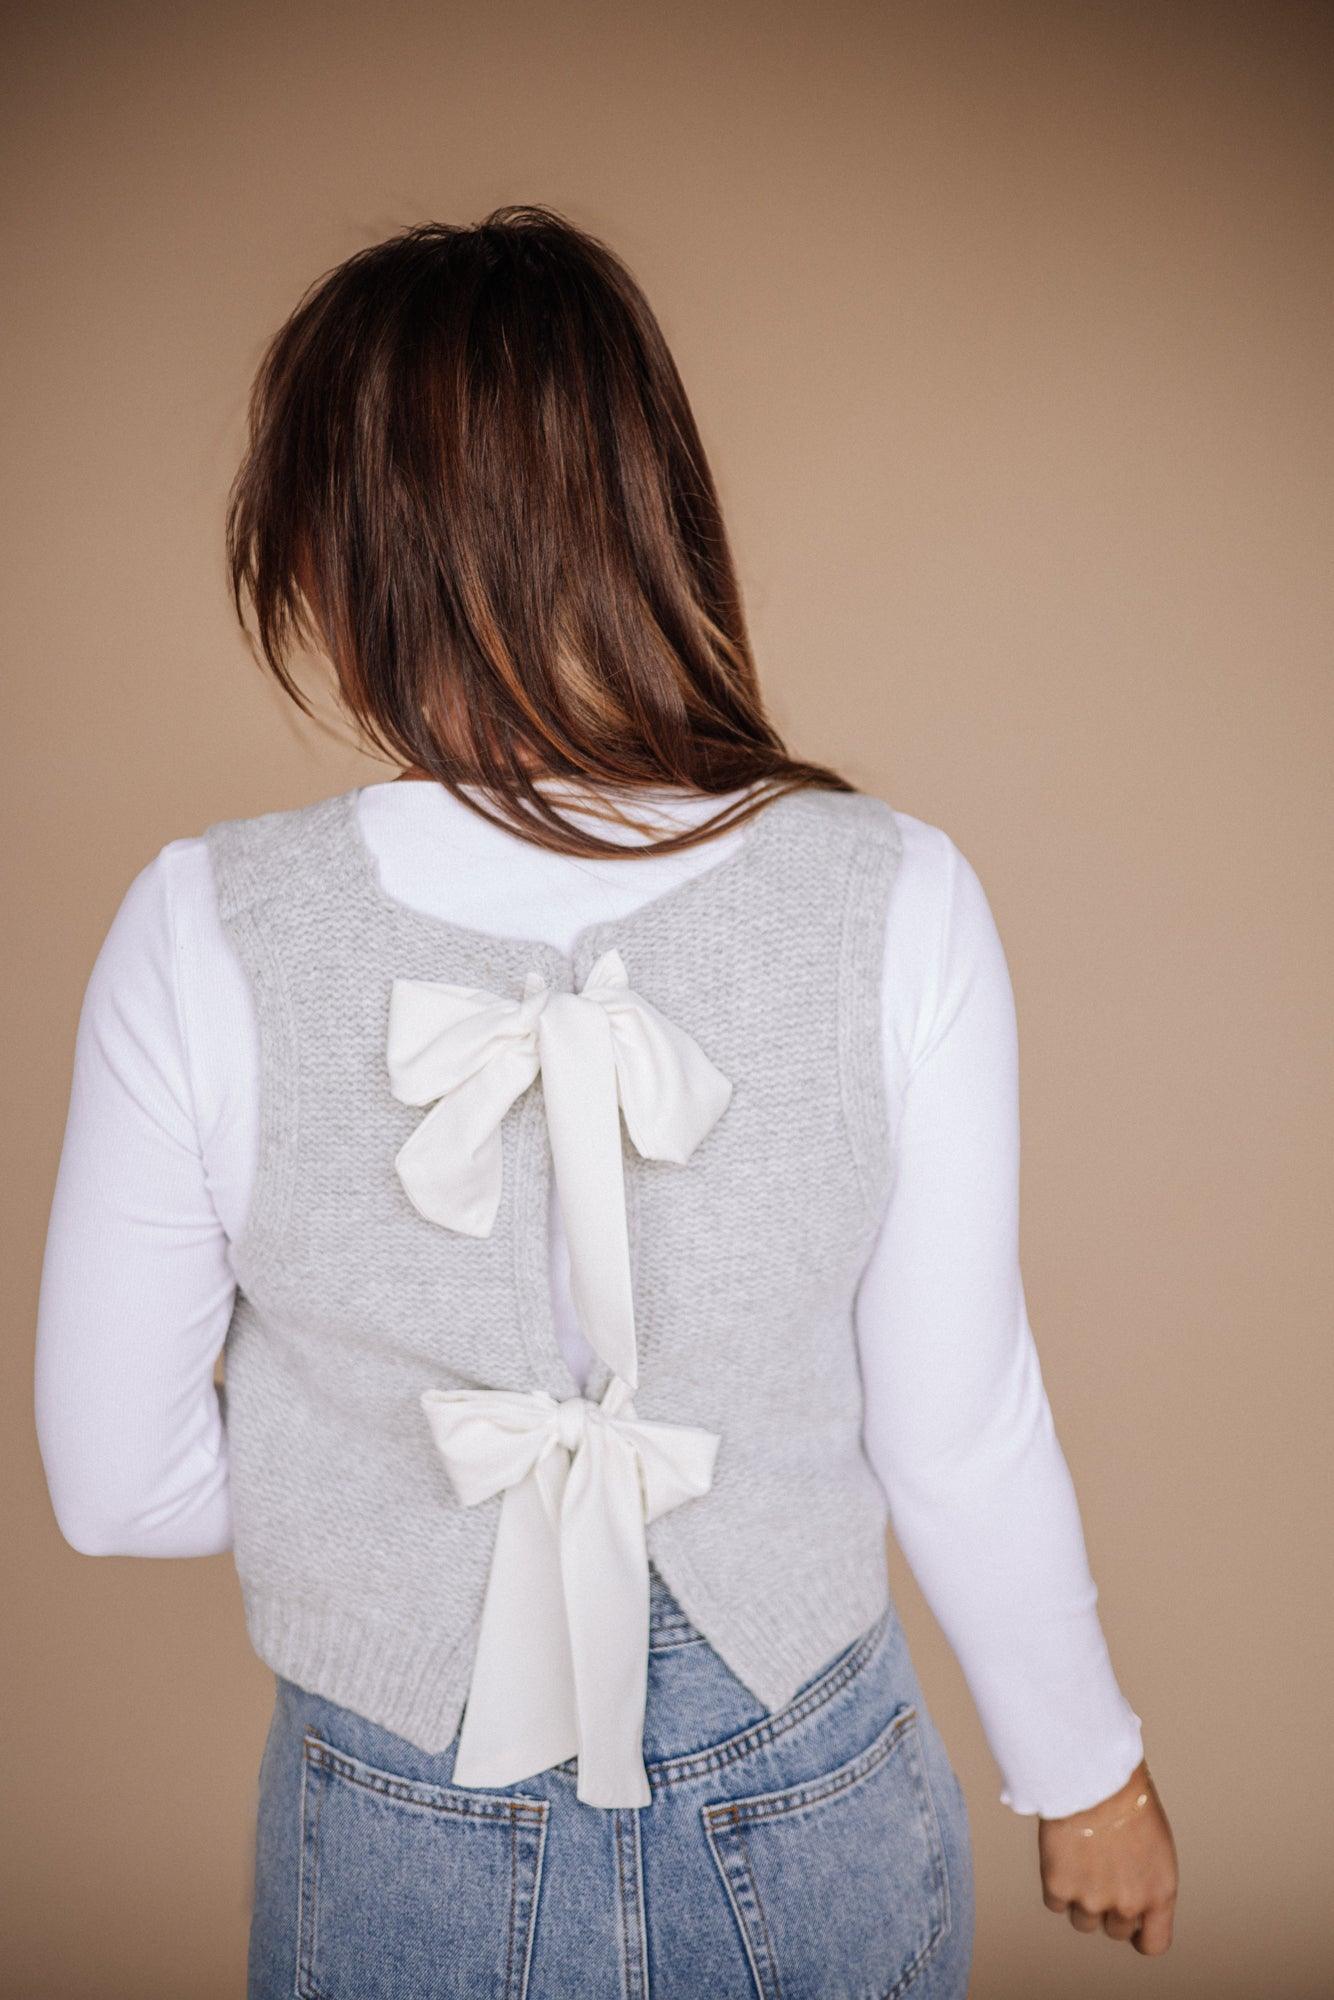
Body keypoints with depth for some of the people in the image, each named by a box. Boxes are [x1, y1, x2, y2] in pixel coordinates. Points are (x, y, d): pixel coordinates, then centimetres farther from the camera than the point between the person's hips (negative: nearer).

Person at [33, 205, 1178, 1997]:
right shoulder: (897, 903, -20)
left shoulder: (205, 933, -21)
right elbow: (962, 1441, -12)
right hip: (816, 1825, 1)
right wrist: (1087, 1771, 6)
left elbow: (118, 1486, -10)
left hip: (403, 1853, 0)